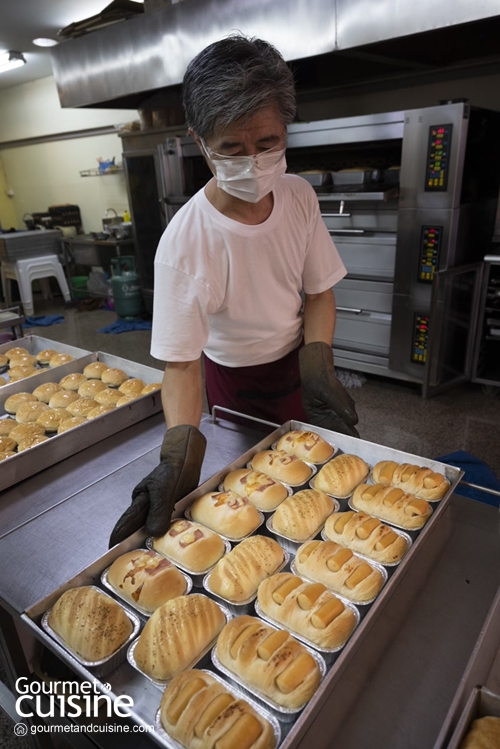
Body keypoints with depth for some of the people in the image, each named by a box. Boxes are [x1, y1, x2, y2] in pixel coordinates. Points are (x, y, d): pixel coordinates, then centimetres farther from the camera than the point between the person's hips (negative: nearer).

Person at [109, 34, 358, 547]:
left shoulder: (300, 197, -16)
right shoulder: (184, 244, -31)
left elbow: (319, 292, -7)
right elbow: (180, 364, -27)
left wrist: (318, 366, -23)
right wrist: (180, 457, -40)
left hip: (298, 359, 4)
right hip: (235, 379, -3)